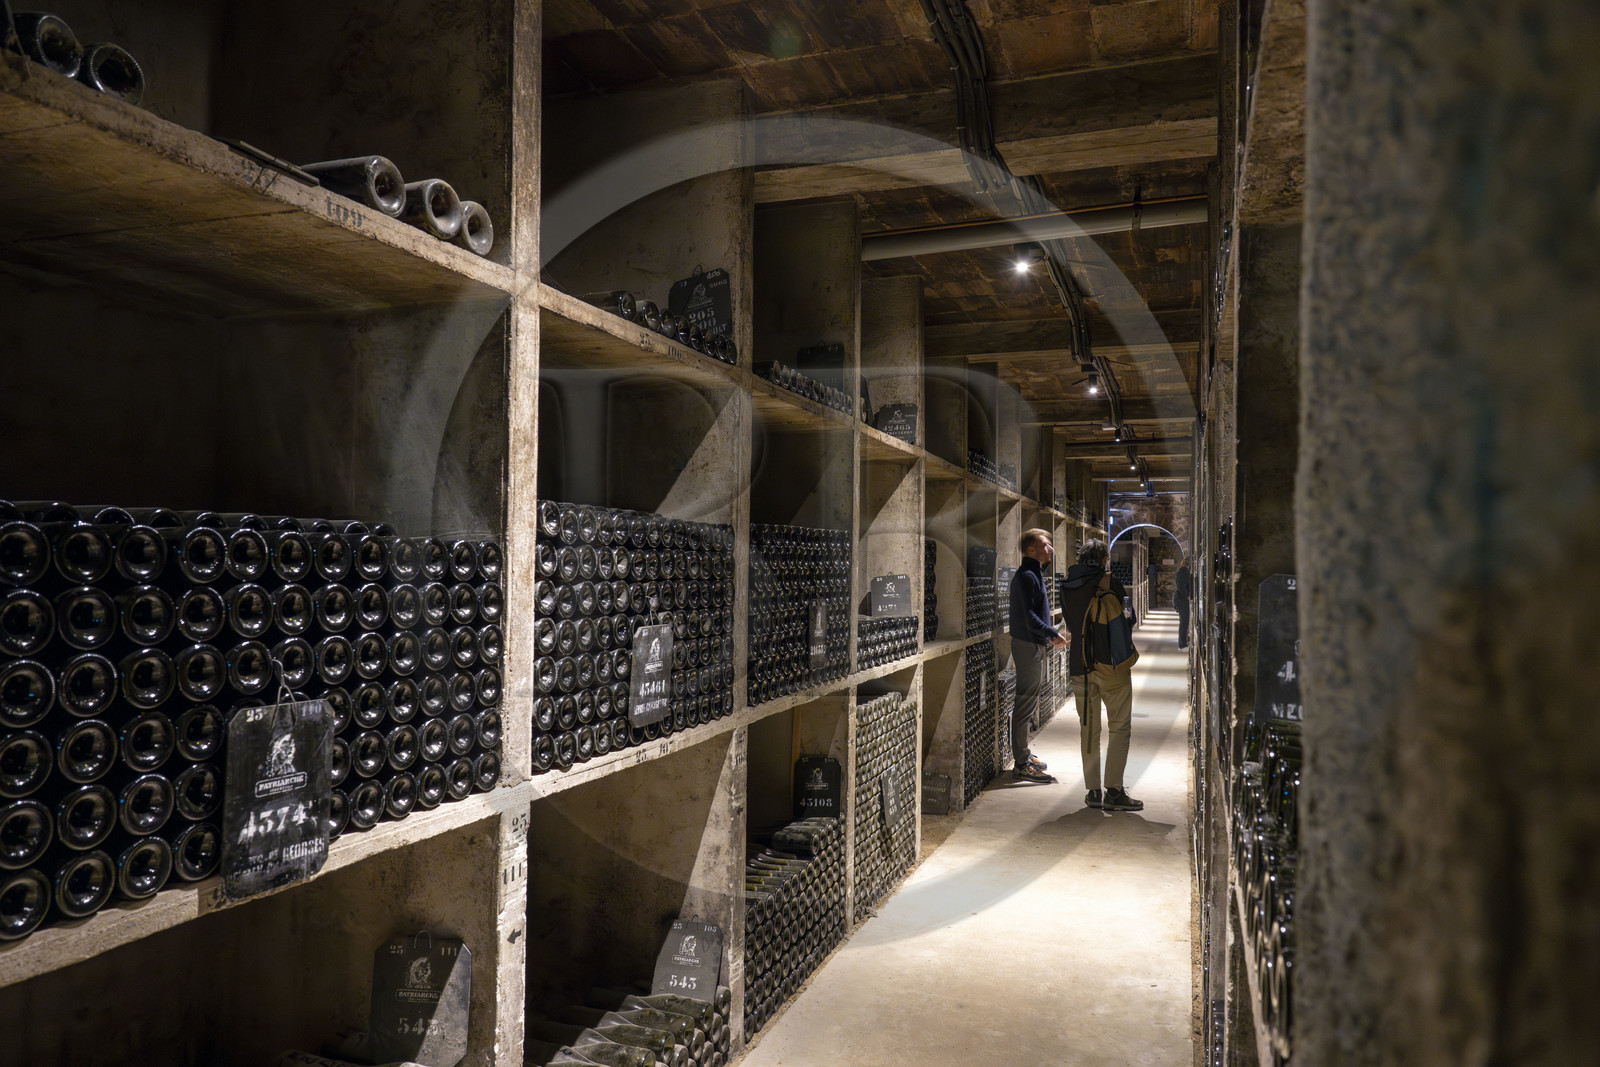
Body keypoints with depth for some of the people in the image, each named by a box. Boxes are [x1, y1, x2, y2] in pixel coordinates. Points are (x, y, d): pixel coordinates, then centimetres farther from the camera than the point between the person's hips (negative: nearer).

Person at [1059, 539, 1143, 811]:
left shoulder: (1065, 586, 5)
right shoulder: (1110, 583, -10)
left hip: (1080, 665, 4)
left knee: (1089, 730, 12)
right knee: (1119, 728, 4)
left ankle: (1093, 791, 14)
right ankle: (1113, 791, 0)